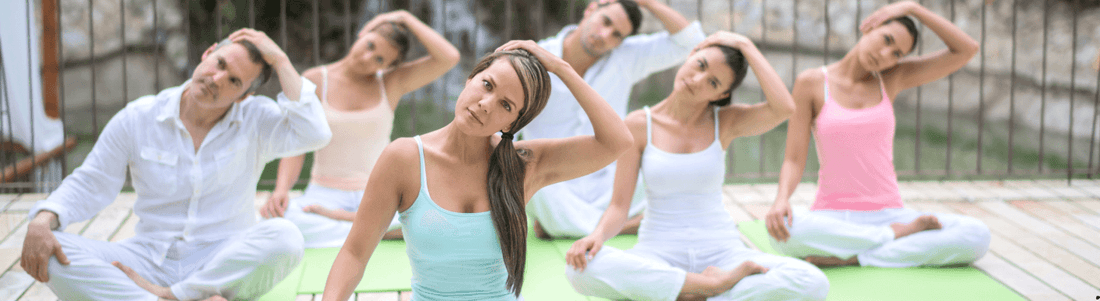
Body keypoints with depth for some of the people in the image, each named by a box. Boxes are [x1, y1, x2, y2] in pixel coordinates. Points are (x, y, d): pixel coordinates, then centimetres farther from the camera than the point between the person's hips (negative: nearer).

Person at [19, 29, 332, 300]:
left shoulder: (256, 120, -1)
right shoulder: (138, 118, 2)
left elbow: (314, 134, -20)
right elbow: (89, 184, 5)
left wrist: (280, 61, -14)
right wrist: (42, 221, -14)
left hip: (227, 266, -1)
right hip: (150, 259, 2)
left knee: (284, 236, -34)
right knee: (46, 252, -23)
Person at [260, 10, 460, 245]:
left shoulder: (392, 82, 6)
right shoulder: (315, 81, 3)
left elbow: (449, 57, -7)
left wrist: (406, 18, -3)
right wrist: (281, 190, -18)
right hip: (326, 193, 0)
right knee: (275, 217, -36)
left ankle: (335, 218, -21)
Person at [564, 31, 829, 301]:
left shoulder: (726, 122, 4)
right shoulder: (639, 125, 0)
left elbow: (784, 108, -16)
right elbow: (619, 206, -2)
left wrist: (746, 46, -10)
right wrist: (598, 235, -23)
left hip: (722, 251, 1)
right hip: (659, 254, -1)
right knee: (581, 268, -34)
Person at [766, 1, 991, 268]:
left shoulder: (893, 78, 9)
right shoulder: (812, 83, 0)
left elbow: (967, 49, 1)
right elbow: (794, 160, -4)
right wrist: (781, 200, -25)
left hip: (889, 215, 3)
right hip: (833, 220, -3)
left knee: (977, 236, -24)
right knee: (783, 231, -39)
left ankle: (852, 257, -22)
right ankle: (897, 236, -17)